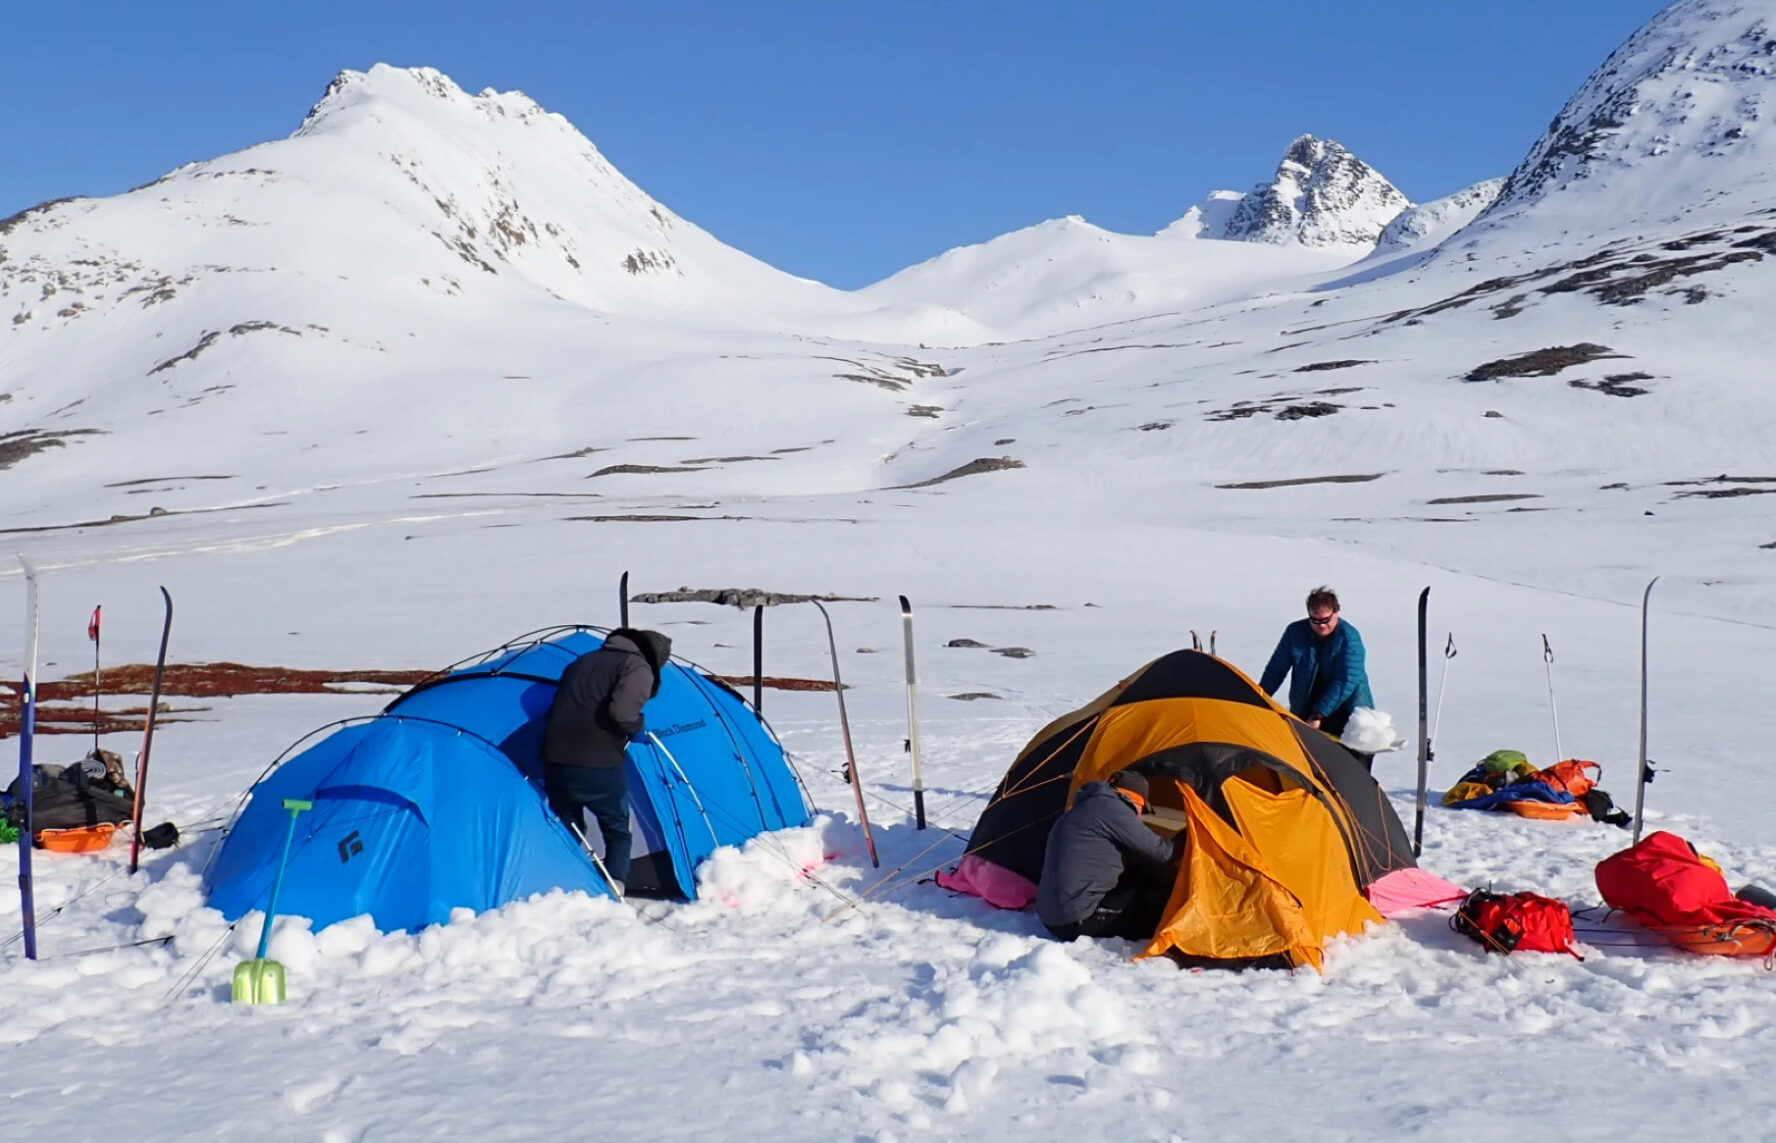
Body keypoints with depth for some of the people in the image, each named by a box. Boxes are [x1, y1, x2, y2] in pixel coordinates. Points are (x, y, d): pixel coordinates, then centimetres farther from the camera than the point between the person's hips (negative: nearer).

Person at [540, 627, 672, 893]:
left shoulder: (582, 661, 24)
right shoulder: (638, 668, 0)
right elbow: (621, 713, -16)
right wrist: (637, 729, 2)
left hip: (555, 760, 6)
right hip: (599, 766, -6)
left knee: (567, 831, 22)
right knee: (617, 833, 12)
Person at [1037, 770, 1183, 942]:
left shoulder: (1084, 808, 19)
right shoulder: (1111, 808, -9)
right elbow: (1161, 854, -5)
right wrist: (1186, 838, 12)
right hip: (1078, 922, -9)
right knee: (1160, 898, 2)